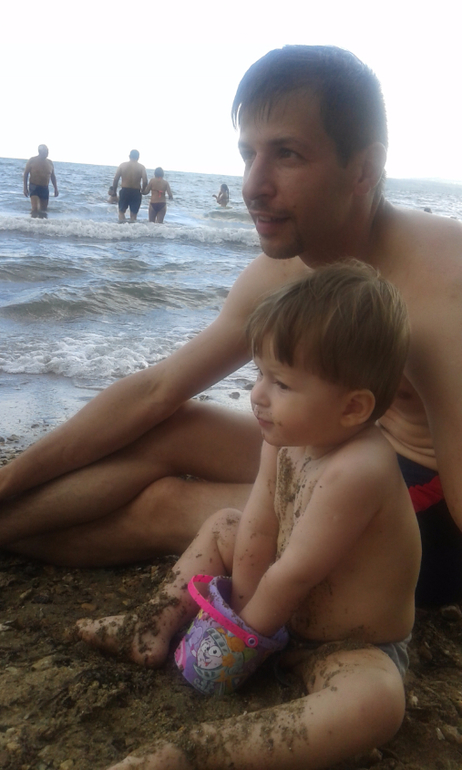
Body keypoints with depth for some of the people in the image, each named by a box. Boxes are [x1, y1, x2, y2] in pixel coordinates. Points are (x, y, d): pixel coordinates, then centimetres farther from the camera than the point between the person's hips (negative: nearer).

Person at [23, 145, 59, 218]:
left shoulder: (49, 162, 8)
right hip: (34, 187, -5)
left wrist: (56, 189, 10)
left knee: (44, 209, 8)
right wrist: (25, 188, -7)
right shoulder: (32, 160, -4)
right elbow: (25, 174, -1)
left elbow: (53, 177, 16)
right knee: (35, 209, -19)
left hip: (45, 188, 5)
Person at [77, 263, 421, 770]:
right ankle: (153, 630, 7)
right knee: (221, 526, 12)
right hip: (286, 609, 8)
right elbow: (258, 532, -8)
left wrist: (246, 629, -17)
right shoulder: (285, 437, -12)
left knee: (377, 701, -39)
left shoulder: (355, 471, -38)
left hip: (352, 646, -8)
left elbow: (292, 574, -30)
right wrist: (242, 607, -9)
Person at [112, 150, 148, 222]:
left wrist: (114, 191, 6)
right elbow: (145, 181, -12)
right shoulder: (141, 167, -3)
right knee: (133, 214, 10)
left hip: (124, 191, 1)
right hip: (136, 192, 0)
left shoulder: (123, 165, 0)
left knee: (121, 211, 16)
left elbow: (115, 179, -4)